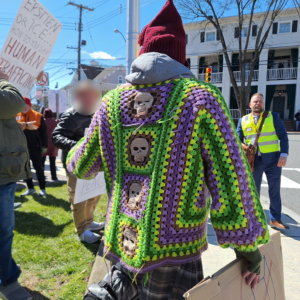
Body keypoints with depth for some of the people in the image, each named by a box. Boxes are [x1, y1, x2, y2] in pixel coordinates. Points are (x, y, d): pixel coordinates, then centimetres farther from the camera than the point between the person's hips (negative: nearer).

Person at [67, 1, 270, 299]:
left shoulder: (112, 101, -2)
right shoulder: (201, 98, -12)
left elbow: (80, 167, 9)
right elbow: (231, 182, -13)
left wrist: (75, 151, 31)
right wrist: (249, 249, 0)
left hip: (119, 243, 5)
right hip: (174, 254, -4)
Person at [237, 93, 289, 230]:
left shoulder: (273, 116, 2)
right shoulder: (243, 120, 7)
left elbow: (283, 137, 0)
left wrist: (284, 154, -10)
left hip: (273, 159, -1)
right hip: (253, 160, 1)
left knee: (274, 190, 6)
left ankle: (275, 219, 17)